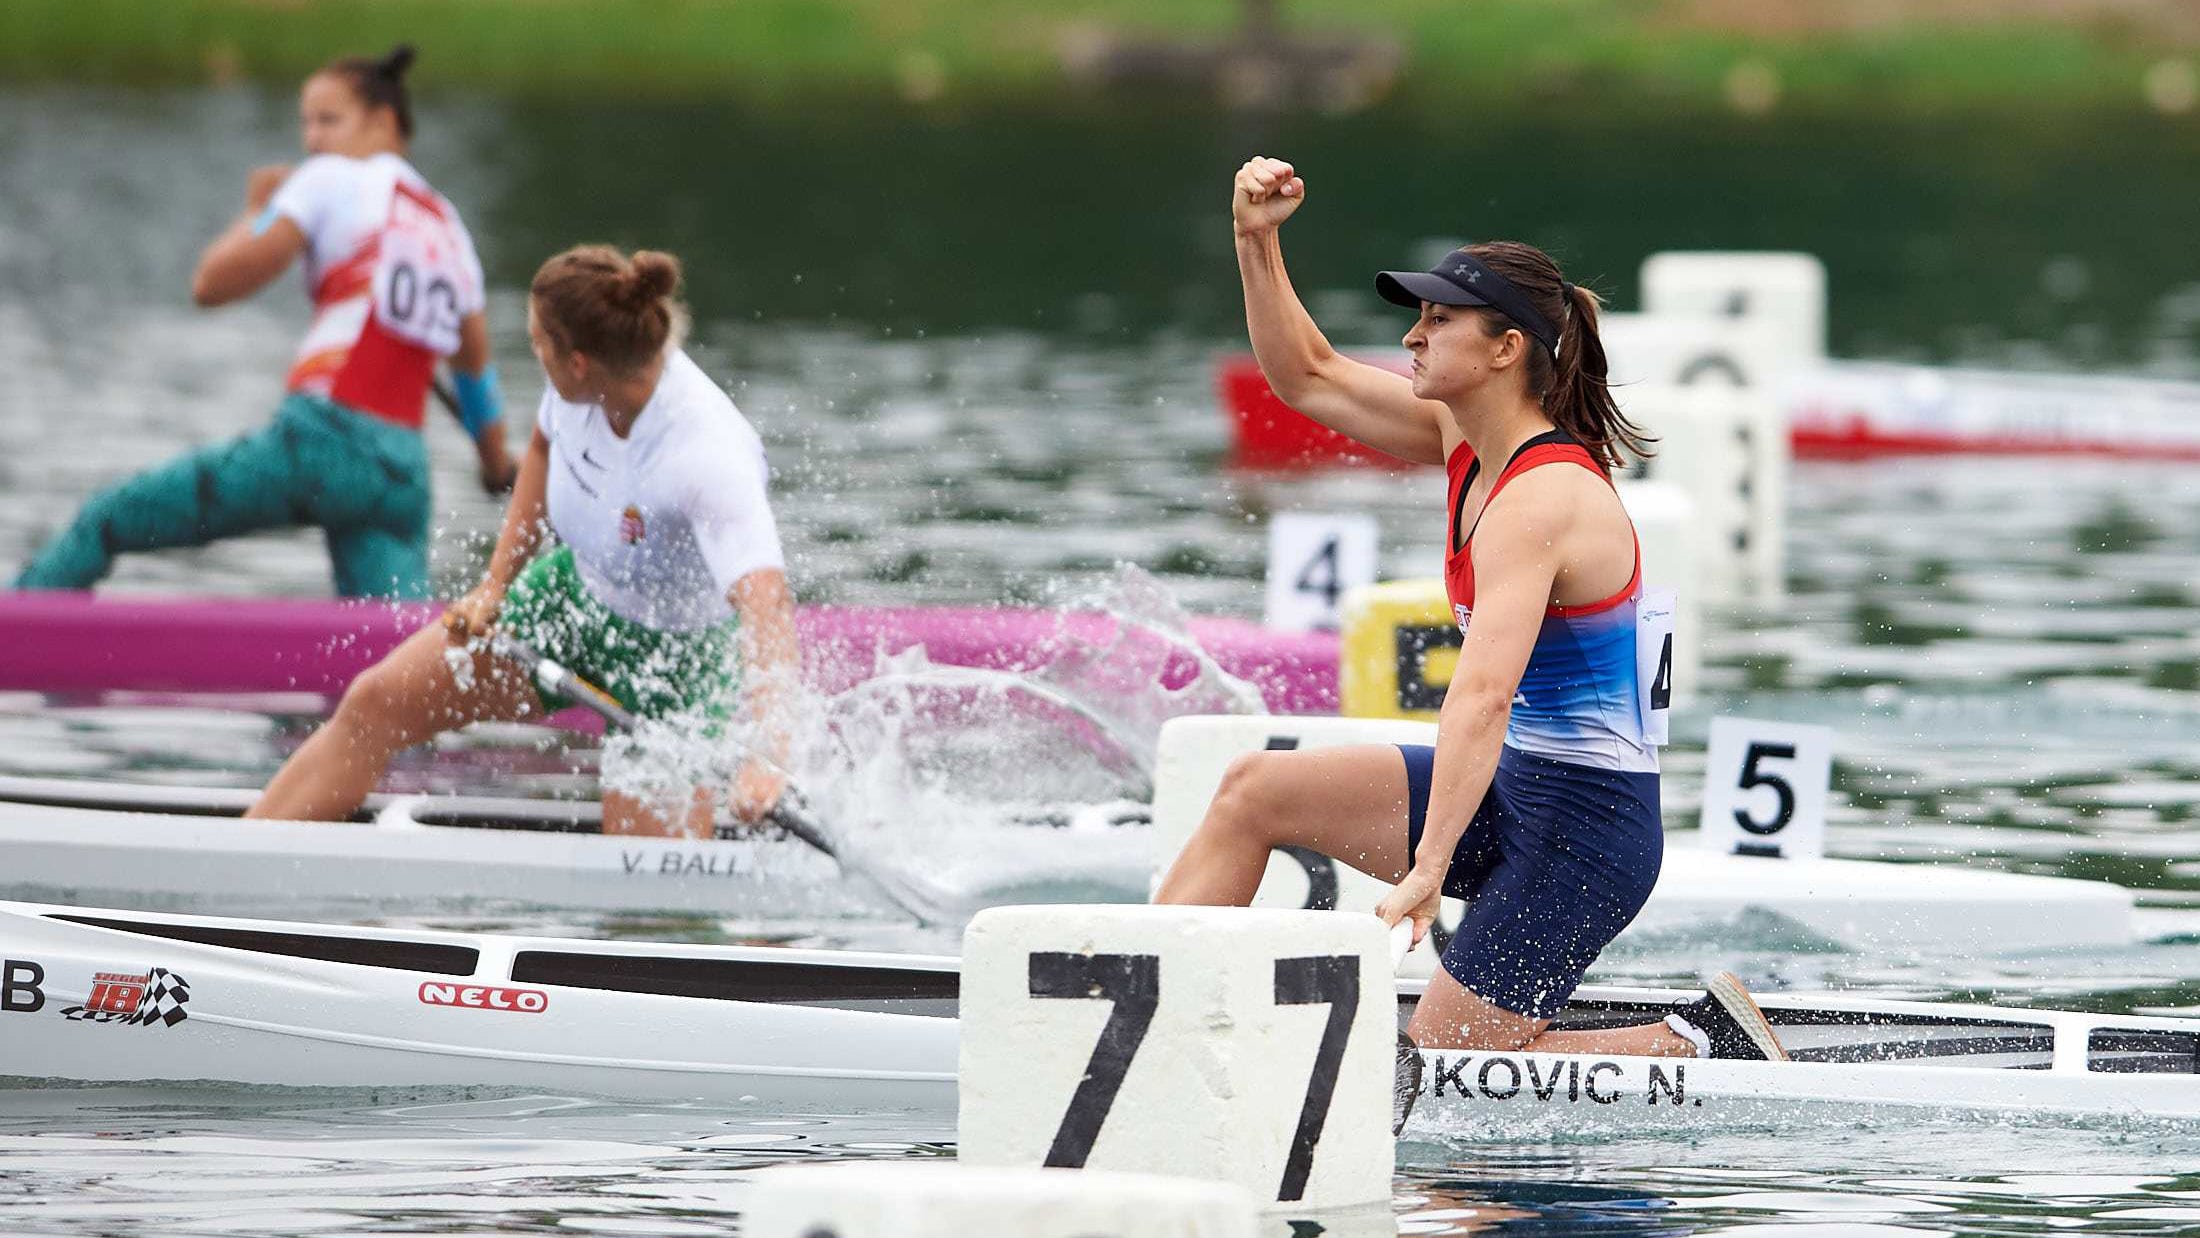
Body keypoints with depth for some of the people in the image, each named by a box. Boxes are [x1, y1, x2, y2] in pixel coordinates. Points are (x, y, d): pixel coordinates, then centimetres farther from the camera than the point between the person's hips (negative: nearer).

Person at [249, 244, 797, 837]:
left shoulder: (708, 457, -38)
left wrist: (766, 758, -62)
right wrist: (496, 586, 6)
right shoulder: (585, 389, -17)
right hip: (577, 592, 7)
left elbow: (766, 603, -48)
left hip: (676, 658, -7)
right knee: (375, 705, 2)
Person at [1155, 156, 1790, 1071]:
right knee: (1255, 790, 4)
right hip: (1516, 791, 9)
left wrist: (1428, 868, -40)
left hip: (1582, 826, -9)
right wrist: (1257, 242, 1)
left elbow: (1484, 692, -34)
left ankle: (1707, 1043, 4)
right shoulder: (1469, 441, 5)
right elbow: (1308, 378, 16)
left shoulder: (1539, 499, -24)